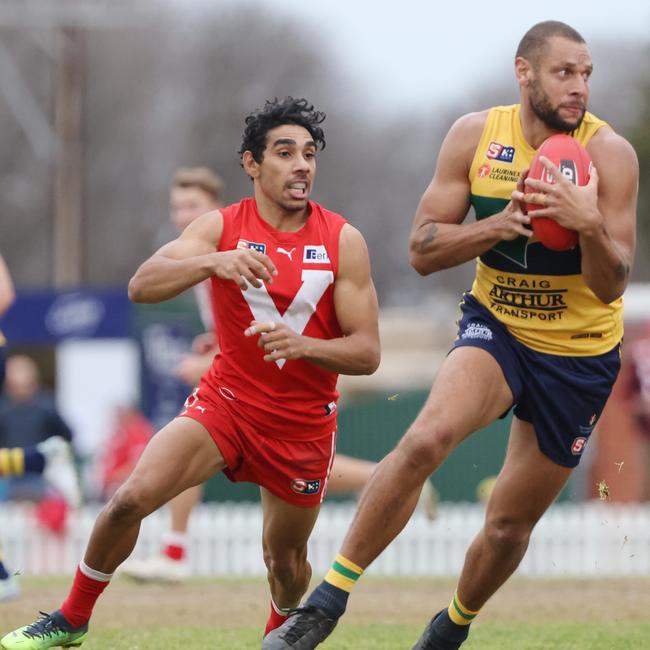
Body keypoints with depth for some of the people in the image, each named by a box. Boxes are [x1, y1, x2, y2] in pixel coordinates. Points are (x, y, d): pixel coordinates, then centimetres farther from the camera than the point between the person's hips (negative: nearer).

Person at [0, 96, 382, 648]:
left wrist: (301, 344, -28)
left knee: (285, 560, 7)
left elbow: (367, 353, -9)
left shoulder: (343, 240, -7)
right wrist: (214, 262, -38)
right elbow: (142, 286, -21)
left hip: (303, 425, 0)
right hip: (225, 401, 0)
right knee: (133, 497, -17)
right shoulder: (221, 227, -6)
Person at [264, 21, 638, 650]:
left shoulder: (610, 154, -15)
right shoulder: (474, 136, -8)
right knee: (425, 438, -30)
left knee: (509, 524, 8)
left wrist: (591, 226, -37)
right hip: (495, 324, 0)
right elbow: (422, 250, -6)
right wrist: (497, 226, -22)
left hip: (579, 354, 0)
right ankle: (328, 598, -23)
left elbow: (611, 287, -17)